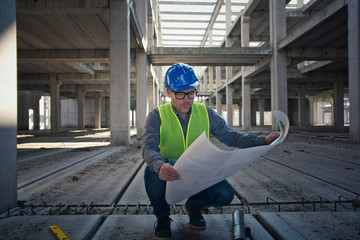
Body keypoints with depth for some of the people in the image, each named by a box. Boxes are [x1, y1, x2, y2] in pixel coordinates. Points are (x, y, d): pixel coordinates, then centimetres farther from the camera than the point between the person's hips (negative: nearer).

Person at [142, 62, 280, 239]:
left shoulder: (206, 113, 0)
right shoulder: (157, 116, -10)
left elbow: (231, 137, -3)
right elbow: (149, 149, -23)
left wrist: (263, 140, -19)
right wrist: (160, 166, -47)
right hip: (167, 175, -2)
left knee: (225, 194, -24)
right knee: (153, 169, -35)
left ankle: (193, 205, 13)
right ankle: (162, 217, -4)